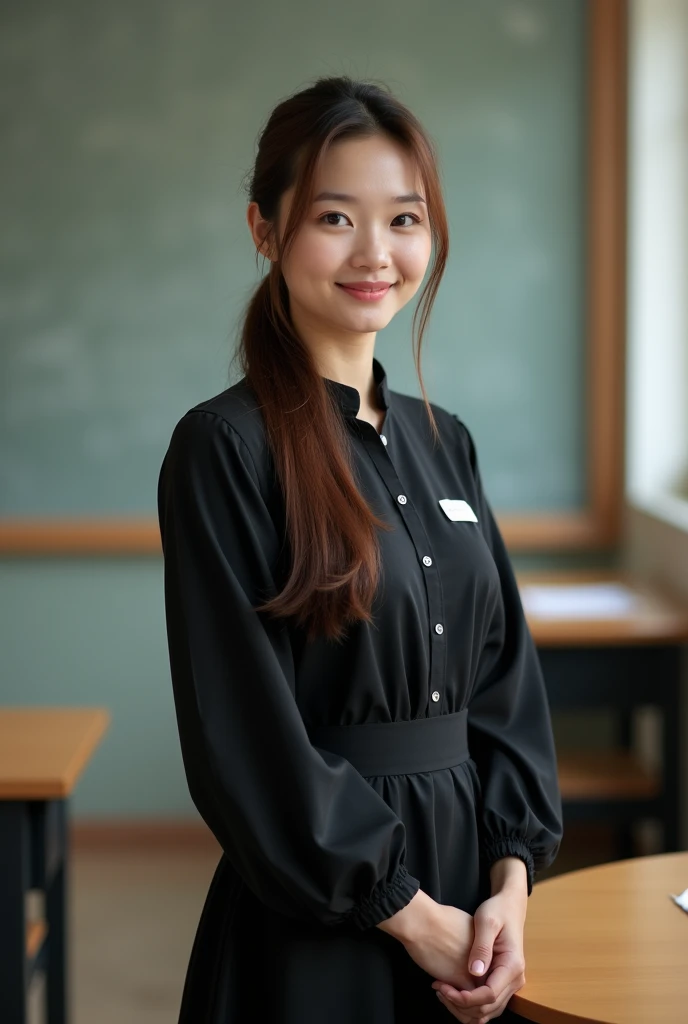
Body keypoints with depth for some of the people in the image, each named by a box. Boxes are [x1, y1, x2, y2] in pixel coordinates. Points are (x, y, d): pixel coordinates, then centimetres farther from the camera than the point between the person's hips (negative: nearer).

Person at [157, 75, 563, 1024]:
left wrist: (512, 880, -4)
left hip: (468, 900, 6)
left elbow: (505, 679, 8)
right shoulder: (224, 449, -12)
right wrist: (410, 912, -13)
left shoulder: (443, 441, 7)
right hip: (314, 925, -6)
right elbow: (245, 738, -16)